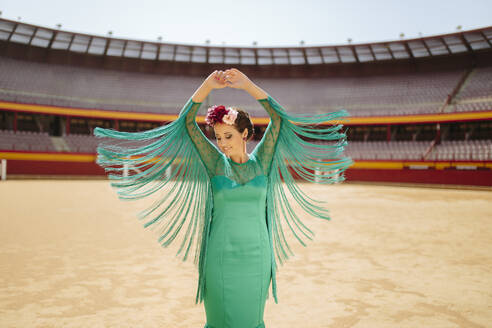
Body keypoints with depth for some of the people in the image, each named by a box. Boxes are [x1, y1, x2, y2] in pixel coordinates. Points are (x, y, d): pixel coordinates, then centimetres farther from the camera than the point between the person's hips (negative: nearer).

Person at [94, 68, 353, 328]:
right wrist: (208, 85, -16)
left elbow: (279, 118, -7)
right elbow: (187, 122, -5)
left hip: (256, 255, 1)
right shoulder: (215, 163, 1)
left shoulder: (261, 161, 2)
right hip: (220, 256, 0)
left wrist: (247, 85, -15)